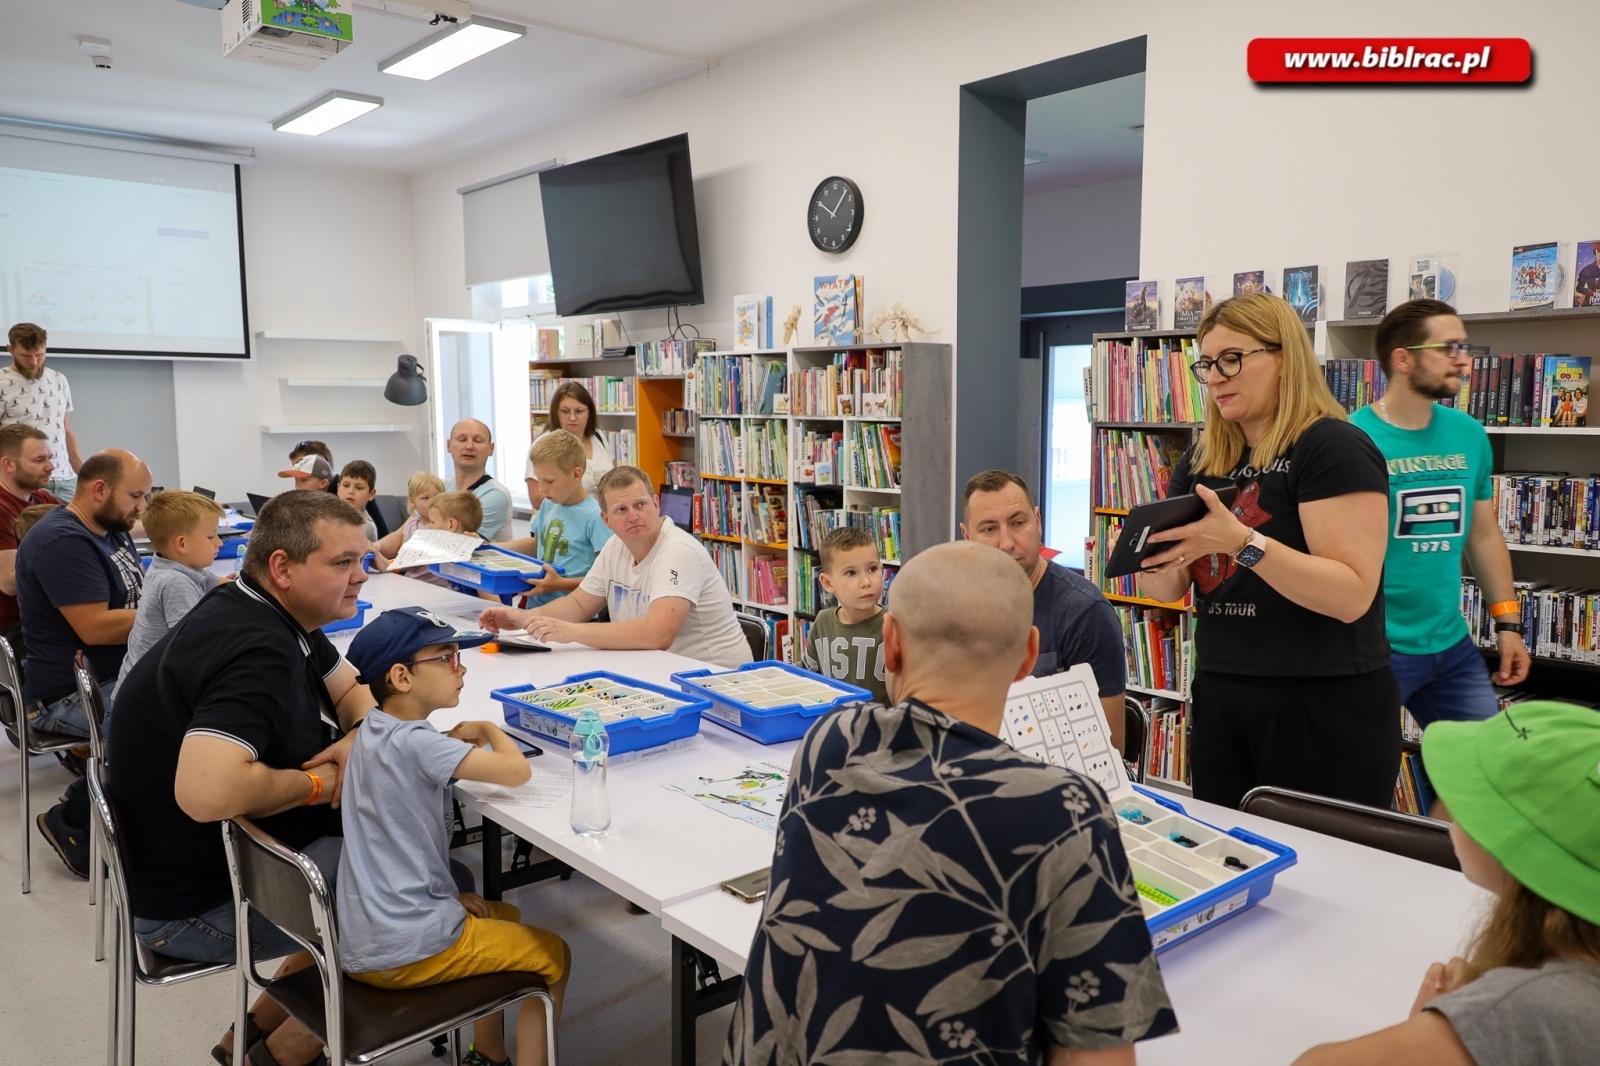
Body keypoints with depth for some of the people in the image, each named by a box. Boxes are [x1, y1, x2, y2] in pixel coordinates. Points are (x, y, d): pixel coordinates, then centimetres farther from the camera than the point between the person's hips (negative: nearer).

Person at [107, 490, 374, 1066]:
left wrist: (362, 736, -10)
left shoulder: (270, 613, 0)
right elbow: (206, 791, -43)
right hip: (197, 902, -9)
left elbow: (353, 689, 12)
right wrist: (314, 783, -25)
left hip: (235, 852, 9)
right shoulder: (254, 650, -30)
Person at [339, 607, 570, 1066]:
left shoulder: (375, 732, 5)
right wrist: (489, 728, -8)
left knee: (505, 917, 31)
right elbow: (516, 771, -28)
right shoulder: (413, 743, -25)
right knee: (555, 955, 7)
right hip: (406, 950, -9)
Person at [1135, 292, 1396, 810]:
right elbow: (1168, 590, 9)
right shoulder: (1201, 460, 9)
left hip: (1324, 707, -6)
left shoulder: (1334, 447, -11)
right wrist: (1149, 555, -12)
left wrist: (1242, 542, -31)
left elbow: (1352, 596, -21)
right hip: (1219, 699, 6)